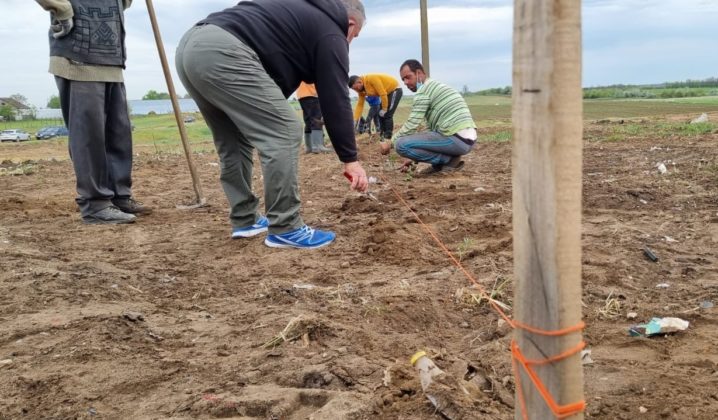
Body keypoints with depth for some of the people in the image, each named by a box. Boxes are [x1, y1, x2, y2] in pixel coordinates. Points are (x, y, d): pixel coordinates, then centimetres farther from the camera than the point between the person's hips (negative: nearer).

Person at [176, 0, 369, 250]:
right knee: (283, 134, -6)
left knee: (232, 141, 20)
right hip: (221, 52, -10)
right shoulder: (329, 31, 9)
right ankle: (285, 229, 0)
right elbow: (335, 99, 2)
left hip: (190, 45, 10)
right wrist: (350, 158, 5)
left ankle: (244, 220, 27)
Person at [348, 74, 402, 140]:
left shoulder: (371, 79, -30)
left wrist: (384, 109, -19)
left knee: (387, 115, -14)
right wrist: (355, 120, -7)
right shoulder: (361, 90, -3)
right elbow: (360, 104, -1)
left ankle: (388, 138, -12)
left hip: (395, 90, -9)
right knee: (381, 115, 6)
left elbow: (383, 94, -29)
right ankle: (383, 136, 12)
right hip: (387, 92, 9)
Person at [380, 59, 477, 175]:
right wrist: (413, 158, 24)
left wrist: (390, 143, 4)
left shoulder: (423, 90, -6)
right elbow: (431, 128, 26)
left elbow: (411, 125, -10)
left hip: (456, 139, -10)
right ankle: (450, 158, 10)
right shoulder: (436, 87, 25)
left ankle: (449, 159, -6)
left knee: (401, 144, -13)